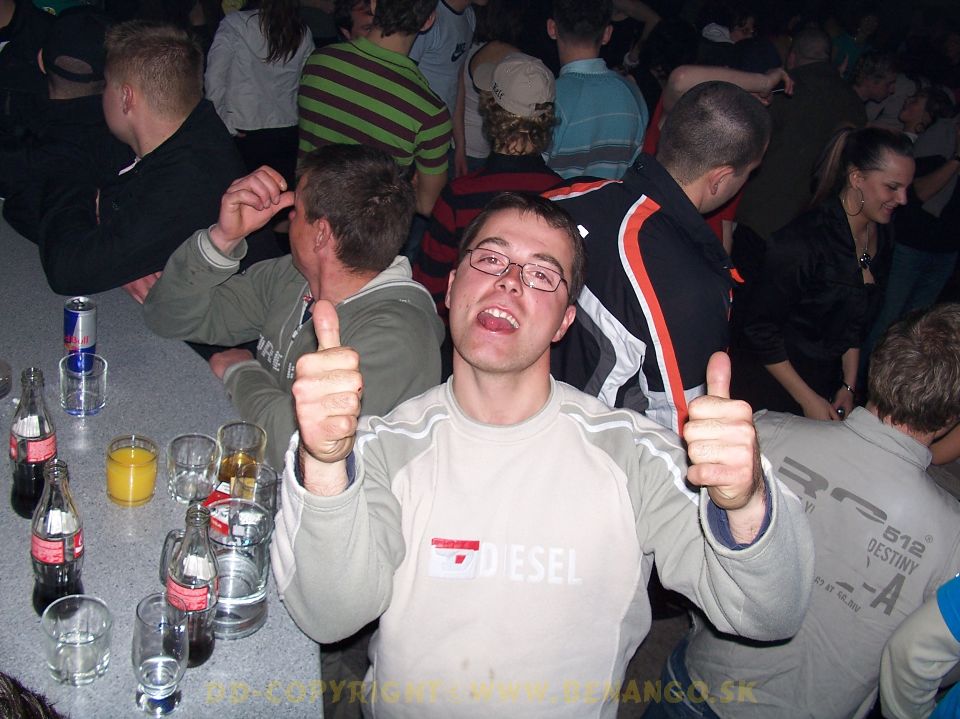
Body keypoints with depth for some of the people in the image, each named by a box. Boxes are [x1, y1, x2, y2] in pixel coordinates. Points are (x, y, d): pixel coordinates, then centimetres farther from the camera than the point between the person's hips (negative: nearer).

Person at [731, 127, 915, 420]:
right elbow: (758, 326, -20)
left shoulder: (881, 237, 1)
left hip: (825, 383, 7)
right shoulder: (804, 239, -24)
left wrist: (849, 386, 8)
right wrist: (808, 400, -14)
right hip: (767, 387, -7)